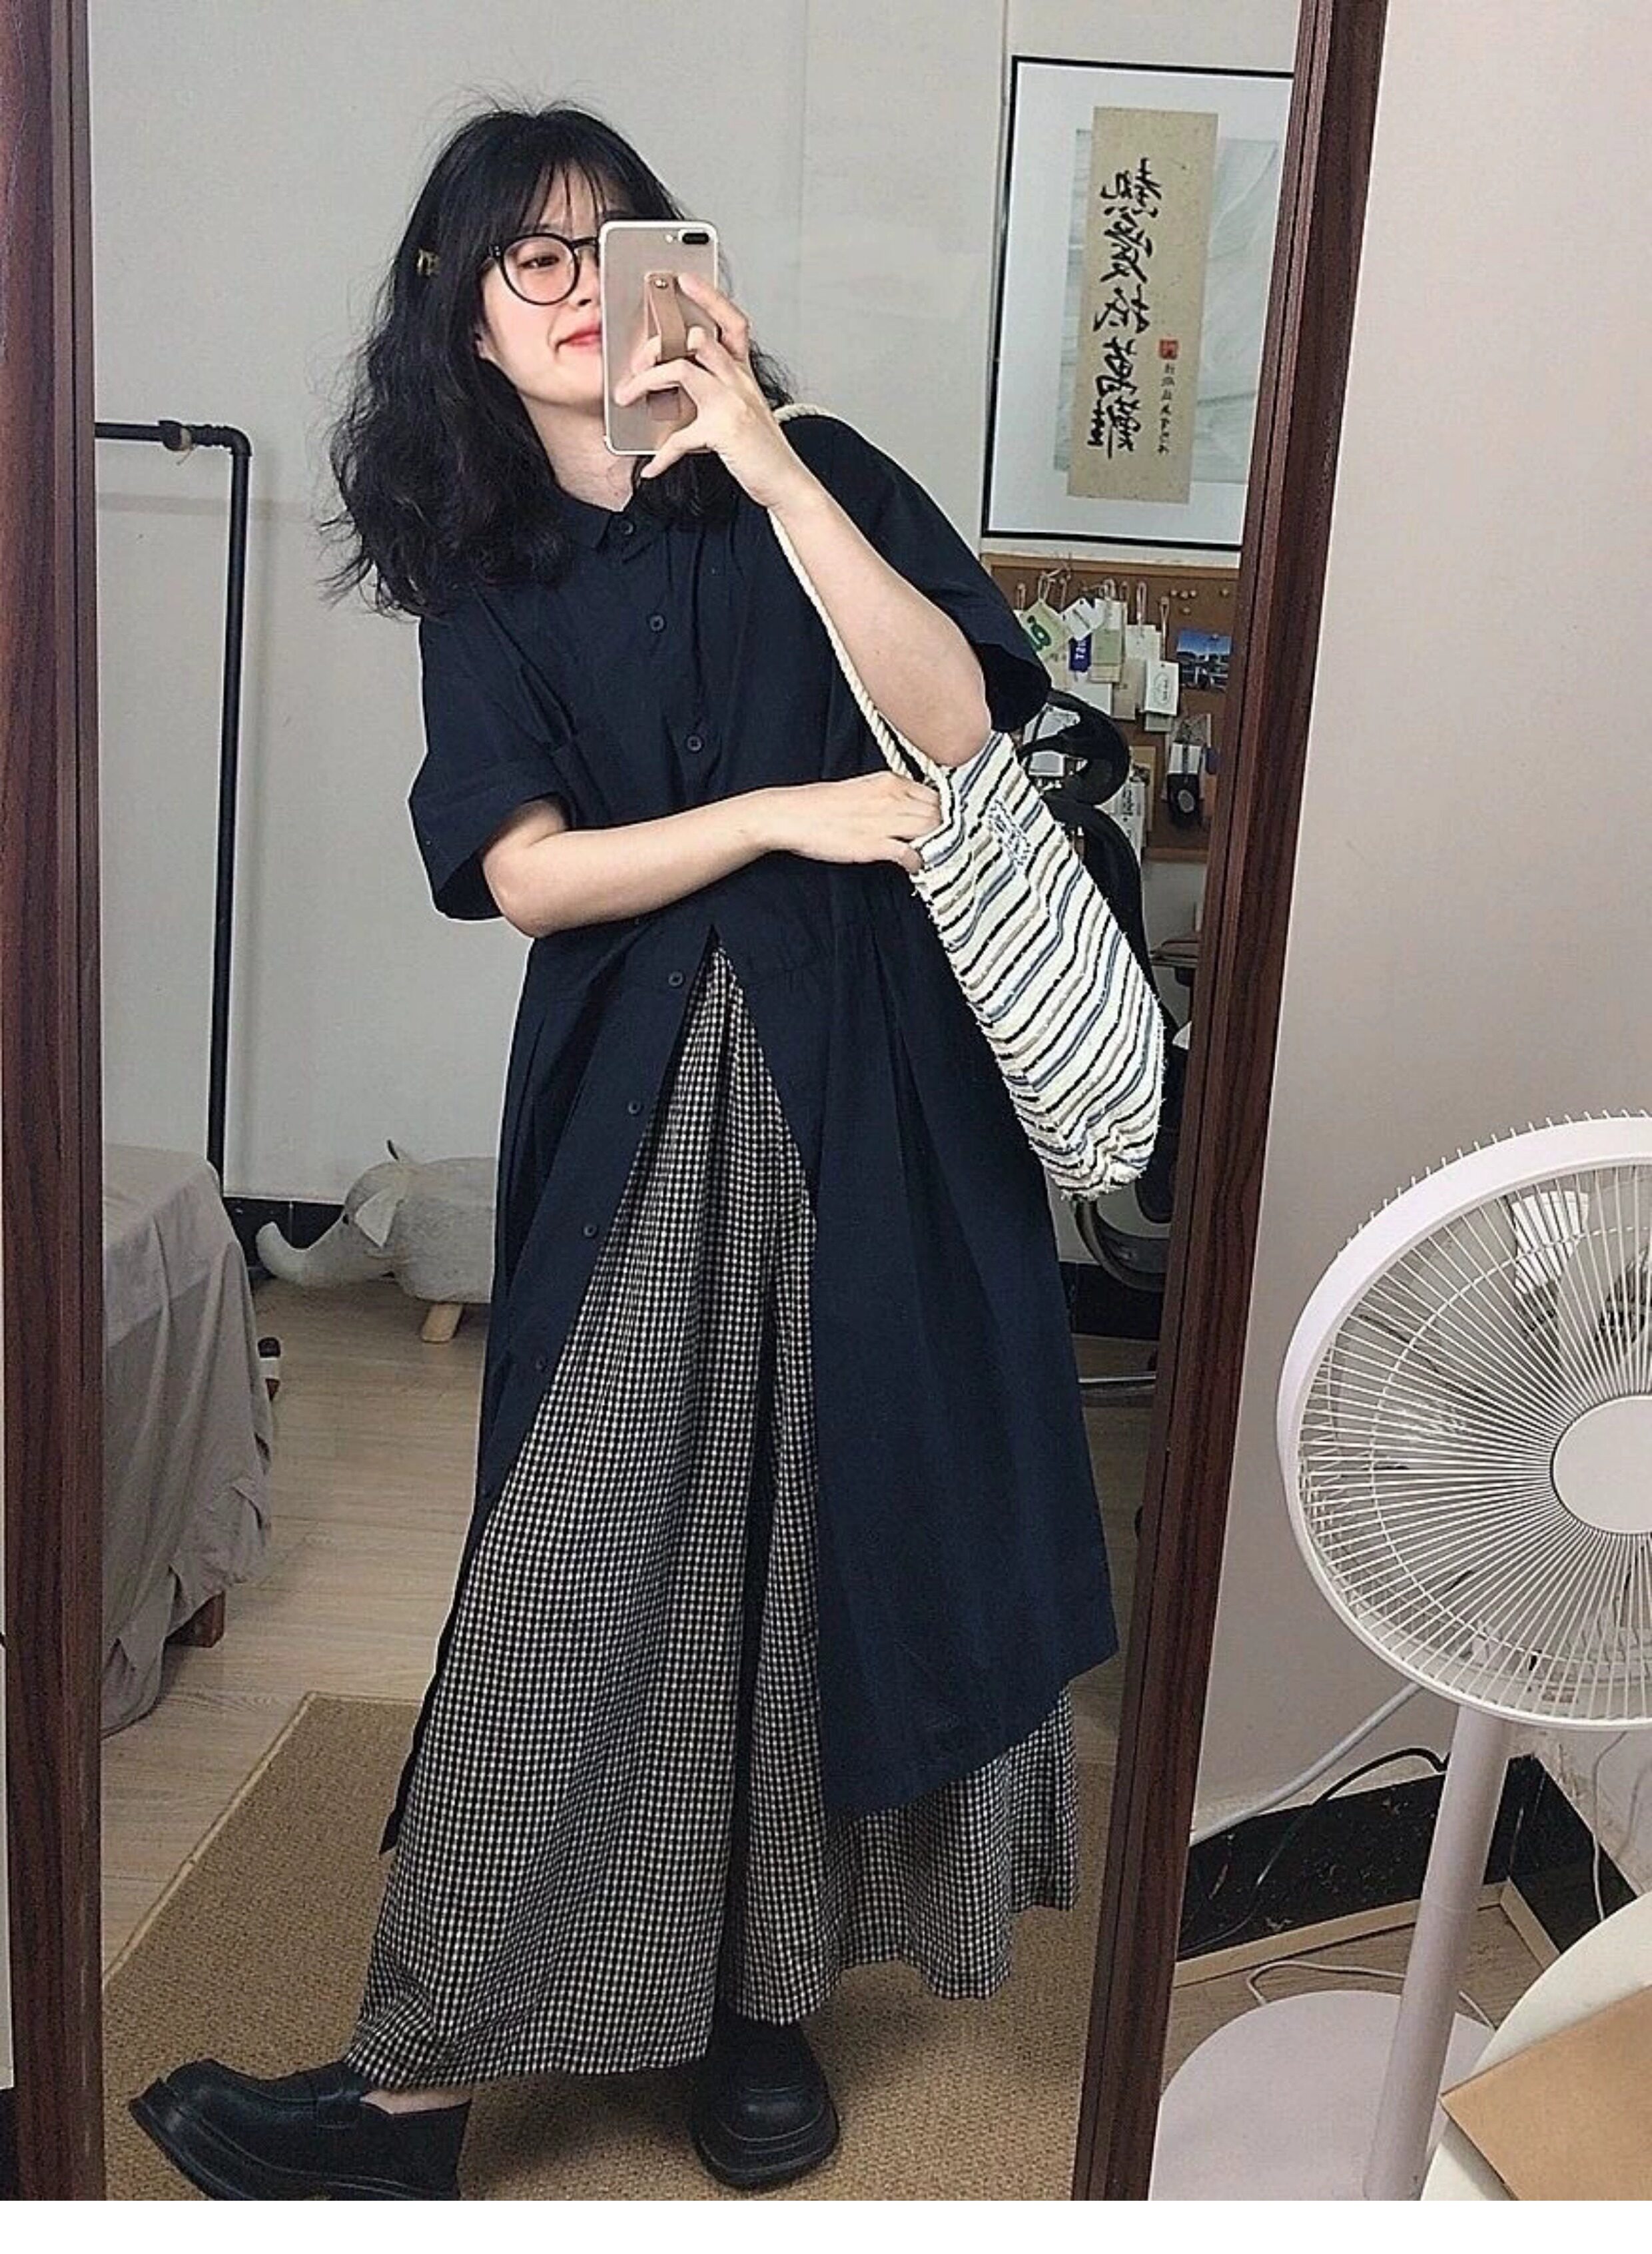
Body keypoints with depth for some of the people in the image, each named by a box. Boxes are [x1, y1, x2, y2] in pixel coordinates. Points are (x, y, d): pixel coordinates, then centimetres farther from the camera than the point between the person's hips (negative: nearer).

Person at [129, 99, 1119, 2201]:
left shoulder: (818, 474, 5)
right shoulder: (484, 574, 8)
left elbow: (956, 720, -11)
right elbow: (530, 873, -3)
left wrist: (771, 464, -15)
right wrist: (783, 812, -12)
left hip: (870, 1089, 0)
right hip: (635, 1109, 1)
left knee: (818, 1529, 6)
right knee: (576, 1565, 0)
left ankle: (761, 1988, 26)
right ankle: (419, 2073, 13)